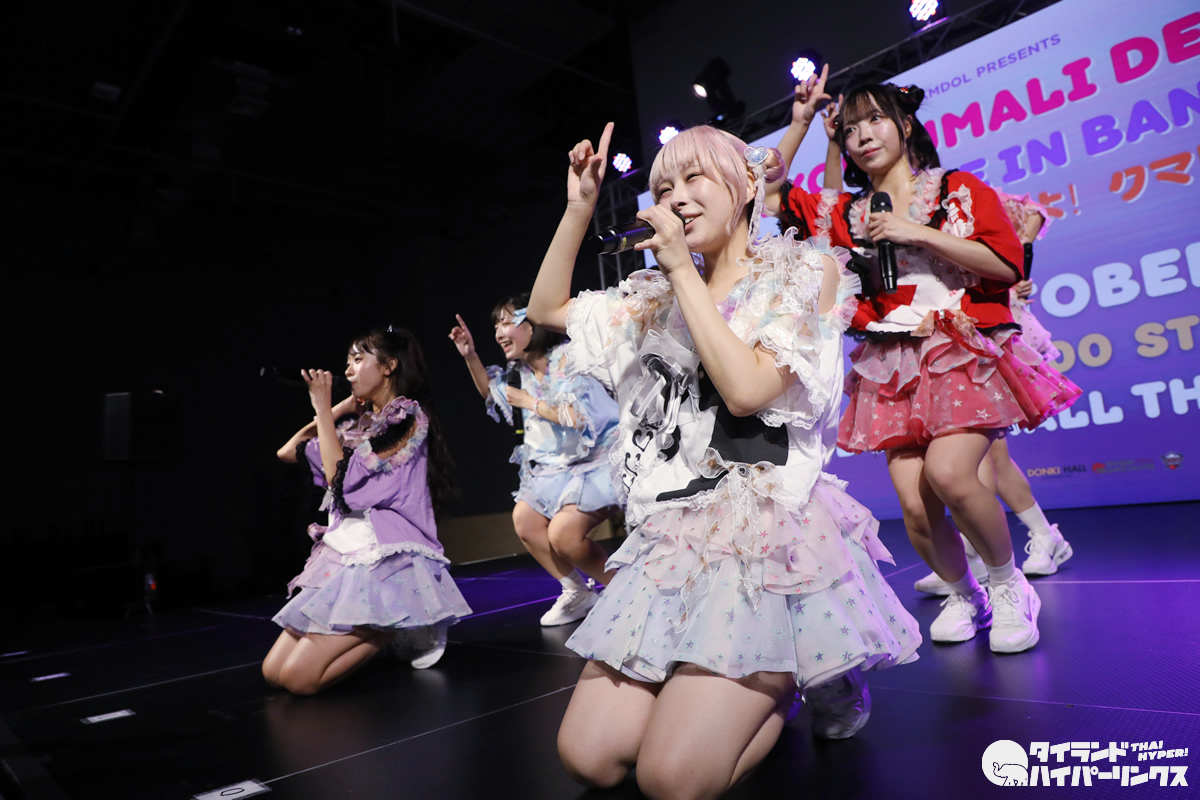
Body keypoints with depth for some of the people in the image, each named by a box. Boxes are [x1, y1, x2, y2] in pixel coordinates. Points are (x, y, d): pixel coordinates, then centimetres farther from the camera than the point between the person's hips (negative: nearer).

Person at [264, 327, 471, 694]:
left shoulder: (408, 416, -9)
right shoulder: (360, 422, 15)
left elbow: (343, 479, -14)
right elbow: (288, 452, 15)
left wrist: (323, 409, -7)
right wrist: (342, 408, 11)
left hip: (386, 560, -8)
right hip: (342, 555, 8)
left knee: (298, 676, -16)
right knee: (273, 672, 3)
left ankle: (398, 629, 1)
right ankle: (378, 630, 12)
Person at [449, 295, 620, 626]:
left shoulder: (566, 358, -18)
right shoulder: (522, 371, 6)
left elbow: (576, 416, -30)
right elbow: (491, 392, 26)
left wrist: (528, 401, -17)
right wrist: (470, 356, 10)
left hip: (597, 459, -9)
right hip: (558, 464, 9)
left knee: (562, 533, -20)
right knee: (524, 519, 3)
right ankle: (577, 592, 19)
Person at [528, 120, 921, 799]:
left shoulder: (805, 271, 1)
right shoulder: (661, 294, 16)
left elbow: (747, 389, -13)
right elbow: (547, 308, 19)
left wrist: (684, 270, -8)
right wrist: (579, 207, 9)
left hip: (767, 533, -5)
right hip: (672, 539, 6)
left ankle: (806, 678, 13)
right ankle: (756, 682, 19)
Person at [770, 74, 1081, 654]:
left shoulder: (959, 190, 7)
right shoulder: (846, 214, 14)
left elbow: (1006, 265, -4)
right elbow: (767, 193, 15)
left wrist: (919, 234, -10)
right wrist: (800, 122, 10)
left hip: (963, 355, -2)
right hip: (892, 368, 3)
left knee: (947, 472, -26)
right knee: (915, 507, -8)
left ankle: (1008, 584, 1)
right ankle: (963, 595, 21)